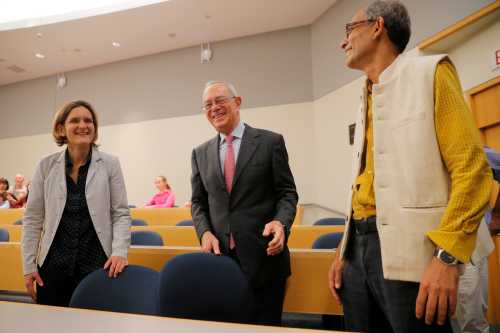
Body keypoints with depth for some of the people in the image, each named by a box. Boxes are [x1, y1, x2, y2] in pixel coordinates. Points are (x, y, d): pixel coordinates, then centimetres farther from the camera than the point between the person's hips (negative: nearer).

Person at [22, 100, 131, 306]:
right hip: (54, 264, 2)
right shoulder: (46, 166, 2)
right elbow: (32, 219, 6)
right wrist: (29, 264, 3)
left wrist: (120, 252, -15)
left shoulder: (110, 164, -3)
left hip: (98, 264, -1)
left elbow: (121, 214, -2)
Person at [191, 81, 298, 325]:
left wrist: (281, 222, -19)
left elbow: (287, 193, -1)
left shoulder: (270, 142, 0)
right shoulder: (200, 153, 10)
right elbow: (198, 202, 11)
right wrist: (205, 232, -6)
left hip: (263, 255, -3)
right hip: (220, 256, 3)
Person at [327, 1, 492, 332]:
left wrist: (447, 255, -19)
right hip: (359, 246, 7)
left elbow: (472, 167, -10)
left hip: (406, 248, -6)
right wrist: (344, 251, 11)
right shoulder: (367, 100, 18)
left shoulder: (430, 72, 0)